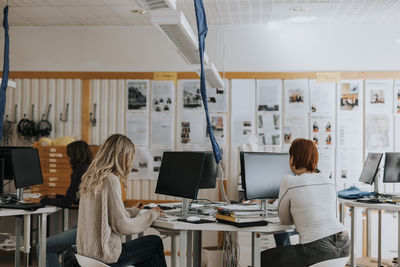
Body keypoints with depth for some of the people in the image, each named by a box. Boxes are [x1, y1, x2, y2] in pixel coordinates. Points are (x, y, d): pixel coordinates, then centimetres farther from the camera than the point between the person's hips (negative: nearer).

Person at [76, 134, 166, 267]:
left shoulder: (91, 177, 7)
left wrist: (133, 211, 25)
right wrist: (151, 215, -2)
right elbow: (122, 226, -17)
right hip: (104, 254, -8)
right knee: (156, 243, 10)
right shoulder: (111, 180, -19)